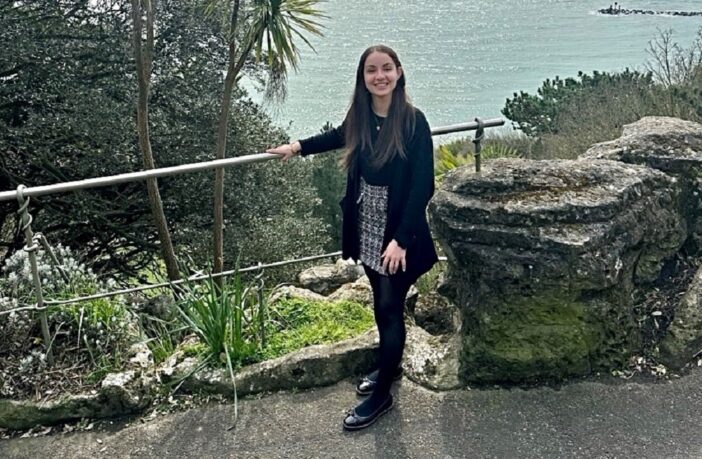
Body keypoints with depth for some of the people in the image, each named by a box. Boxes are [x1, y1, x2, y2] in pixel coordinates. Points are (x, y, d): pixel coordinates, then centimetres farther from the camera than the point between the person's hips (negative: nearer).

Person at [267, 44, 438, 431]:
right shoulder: (360, 117, -1)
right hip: (366, 227, 5)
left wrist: (400, 239, -23)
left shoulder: (413, 121, -17)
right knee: (382, 302, 19)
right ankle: (389, 365, 40)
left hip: (397, 229, -5)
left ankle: (381, 395, 16)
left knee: (389, 307, 3)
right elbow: (340, 137, 24)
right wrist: (299, 146, 21)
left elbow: (422, 186, -19)